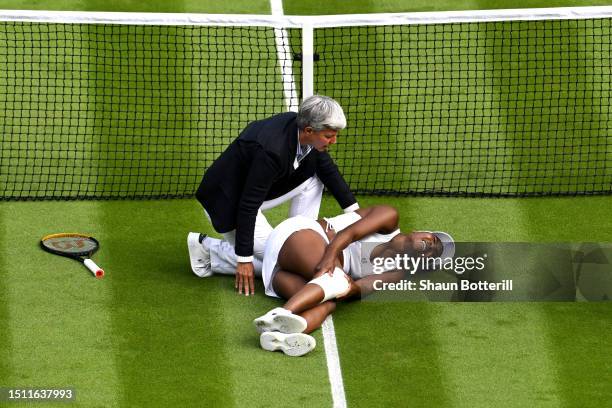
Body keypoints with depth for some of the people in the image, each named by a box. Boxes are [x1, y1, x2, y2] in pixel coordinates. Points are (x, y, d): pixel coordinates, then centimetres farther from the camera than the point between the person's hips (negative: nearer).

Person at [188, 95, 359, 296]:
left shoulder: (299, 125, -12)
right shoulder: (272, 151, -36)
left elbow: (329, 170, 5)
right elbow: (248, 206, -30)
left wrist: (354, 210, 2)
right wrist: (244, 259, -25)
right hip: (227, 201, -8)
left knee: (314, 178, -1)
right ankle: (207, 248, 3)